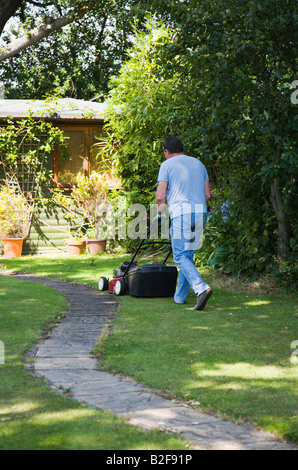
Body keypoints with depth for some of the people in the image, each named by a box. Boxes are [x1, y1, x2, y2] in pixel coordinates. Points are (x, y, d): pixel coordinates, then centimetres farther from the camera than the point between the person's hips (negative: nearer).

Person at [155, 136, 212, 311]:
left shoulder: (167, 165, 2)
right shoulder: (198, 163, 19)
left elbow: (160, 195, -4)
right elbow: (207, 194, 14)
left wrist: (160, 207, 17)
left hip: (181, 212, -6)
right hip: (201, 212, 6)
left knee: (181, 256, -6)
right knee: (188, 255, 15)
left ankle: (201, 288, -27)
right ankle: (180, 296, 20)